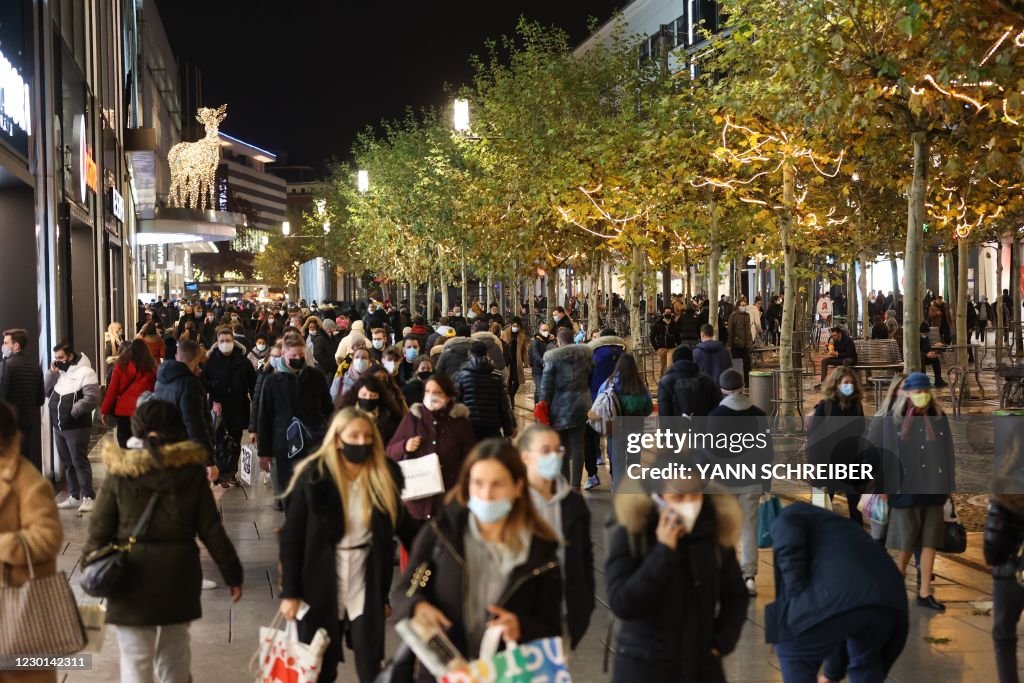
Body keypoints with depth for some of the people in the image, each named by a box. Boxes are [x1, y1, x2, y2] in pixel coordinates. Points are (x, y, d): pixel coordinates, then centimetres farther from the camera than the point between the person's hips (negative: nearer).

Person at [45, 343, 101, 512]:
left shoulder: (84, 372, -12)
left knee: (80, 461, -6)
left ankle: (88, 497, -1)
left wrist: (72, 411, -18)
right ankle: (74, 496, 20)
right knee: (67, 463, 12)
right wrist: (52, 373, -3)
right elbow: (45, 391, 10)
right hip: (58, 426, 8)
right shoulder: (58, 372, 13)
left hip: (77, 427, -8)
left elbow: (92, 398, -19)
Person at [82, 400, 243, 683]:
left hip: (133, 575, -2)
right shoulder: (191, 470, -2)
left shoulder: (119, 472, -6)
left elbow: (99, 530, -4)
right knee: (174, 655, 20)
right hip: (178, 574, 2)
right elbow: (212, 529, 0)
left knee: (136, 660, 4)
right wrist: (232, 573, 8)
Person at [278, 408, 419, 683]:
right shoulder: (314, 477, -10)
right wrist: (289, 592, -8)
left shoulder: (386, 476, -3)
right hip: (322, 586, -1)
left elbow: (402, 524, 4)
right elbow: (292, 536, -7)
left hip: (367, 586, 2)